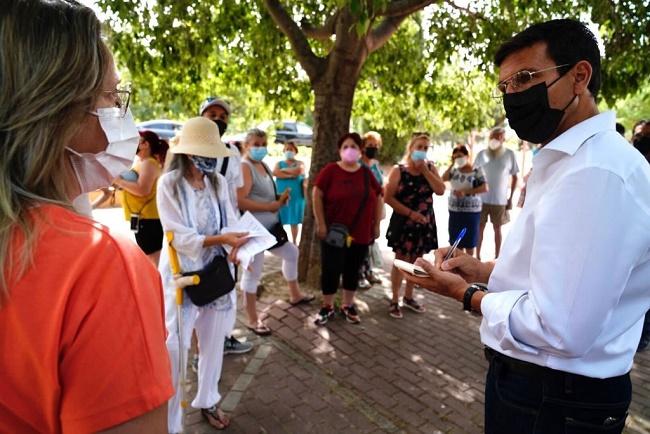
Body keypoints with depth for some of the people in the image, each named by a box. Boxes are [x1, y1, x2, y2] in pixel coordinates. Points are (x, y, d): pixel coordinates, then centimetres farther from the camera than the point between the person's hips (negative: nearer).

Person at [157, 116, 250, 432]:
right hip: (181, 274, -5)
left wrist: (235, 247, -21)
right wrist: (221, 239, -27)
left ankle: (207, 401, 39)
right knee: (174, 348, -1)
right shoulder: (169, 183, -12)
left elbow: (231, 222, 0)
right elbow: (180, 237, -17)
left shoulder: (219, 182, 2)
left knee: (213, 341, 16)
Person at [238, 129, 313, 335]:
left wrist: (279, 199, 4)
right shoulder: (244, 167, -16)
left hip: (270, 225, 10)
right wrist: (271, 206, -22)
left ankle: (295, 295, 44)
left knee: (291, 253, 23)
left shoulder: (264, 166, 14)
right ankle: (253, 320, 15)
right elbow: (240, 201, -28)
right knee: (253, 272, 0)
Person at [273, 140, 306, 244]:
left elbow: (298, 171, -15)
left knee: (294, 221, 4)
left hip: (296, 196, 0)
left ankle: (294, 242, 16)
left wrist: (284, 170, -5)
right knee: (279, 221, -4)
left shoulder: (300, 163, 9)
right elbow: (275, 173, -9)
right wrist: (290, 175, -13)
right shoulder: (279, 163, 12)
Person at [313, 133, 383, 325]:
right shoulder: (330, 170, -6)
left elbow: (378, 198, 12)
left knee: (353, 270, 13)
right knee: (330, 269, 2)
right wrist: (320, 224, -13)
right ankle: (327, 307, 20)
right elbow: (317, 195, -8)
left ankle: (348, 305, 29)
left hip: (361, 232, 4)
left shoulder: (367, 173, 5)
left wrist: (376, 224, 7)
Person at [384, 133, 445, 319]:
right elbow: (389, 197, -13)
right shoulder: (398, 170, -7)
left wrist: (425, 170, -13)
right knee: (401, 260, 3)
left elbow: (440, 190, -9)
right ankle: (395, 300, 15)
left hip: (424, 223, 4)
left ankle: (408, 297, 30)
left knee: (415, 261, 15)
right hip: (403, 222, -4)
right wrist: (410, 213, -17)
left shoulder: (430, 168, 4)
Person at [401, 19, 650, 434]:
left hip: (552, 401, -9)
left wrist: (466, 294, -15)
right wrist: (486, 271, 2)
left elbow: (560, 331, -31)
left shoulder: (595, 171, -27)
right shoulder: (572, 160, 8)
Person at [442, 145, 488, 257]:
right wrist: (452, 164, -5)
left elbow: (485, 188, -13)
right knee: (456, 242, 8)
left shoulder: (477, 170, -5)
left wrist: (465, 191, -19)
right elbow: (443, 179, -7)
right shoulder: (454, 170, 7)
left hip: (471, 211, -4)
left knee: (469, 242, 7)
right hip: (454, 210, 4)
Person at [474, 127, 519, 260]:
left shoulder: (509, 154, -2)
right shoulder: (482, 154, 2)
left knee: (497, 228, 8)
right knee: (480, 227, 6)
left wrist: (511, 198, -1)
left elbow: (514, 177, 3)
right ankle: (477, 257, 16)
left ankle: (496, 258, 19)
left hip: (500, 199, -1)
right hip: (481, 198, 1)